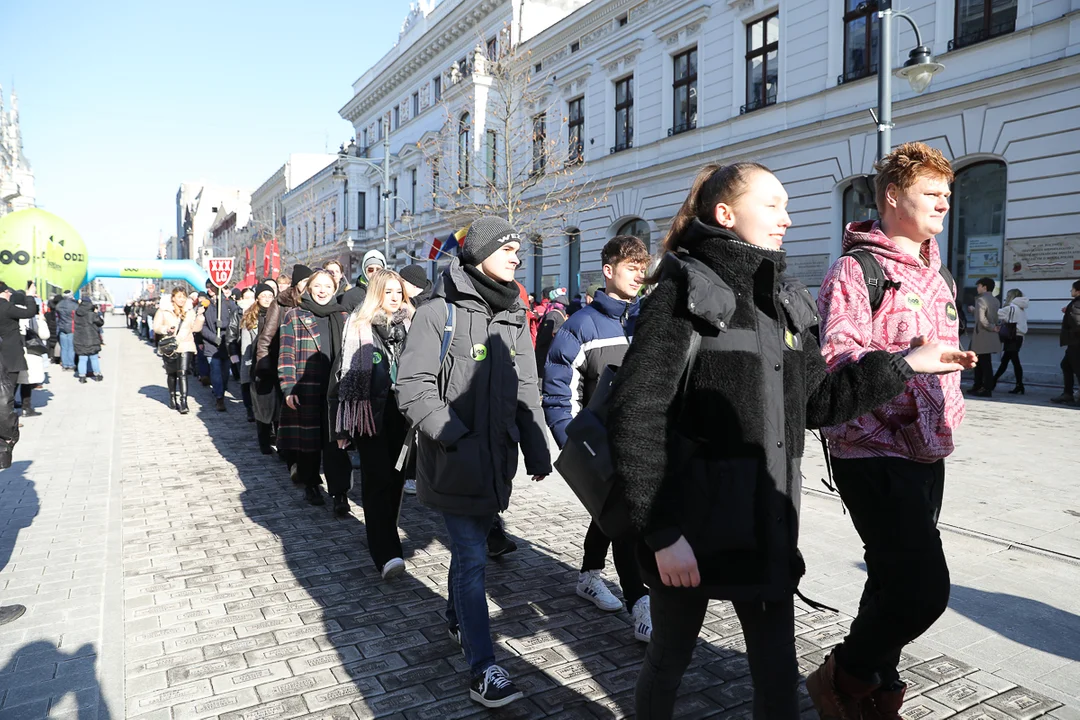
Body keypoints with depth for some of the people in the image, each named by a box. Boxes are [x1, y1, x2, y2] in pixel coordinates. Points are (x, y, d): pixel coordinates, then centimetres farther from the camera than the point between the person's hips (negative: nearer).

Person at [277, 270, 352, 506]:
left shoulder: (342, 318, 11)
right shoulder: (294, 316, 3)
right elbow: (286, 354, -1)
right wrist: (288, 388, -8)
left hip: (335, 390, 1)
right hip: (305, 390, -1)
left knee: (335, 443, -3)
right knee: (308, 439, 8)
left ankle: (339, 492, 0)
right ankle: (311, 485, 26)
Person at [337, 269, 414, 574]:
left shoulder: (410, 323, 8)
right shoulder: (359, 324, 1)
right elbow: (348, 372, 1)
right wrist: (344, 424, -2)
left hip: (401, 409, 3)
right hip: (370, 410, -3)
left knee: (395, 476, 9)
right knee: (378, 478, -6)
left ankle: (383, 536, 27)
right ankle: (386, 553, -9)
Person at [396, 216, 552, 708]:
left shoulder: (513, 320, 10)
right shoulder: (438, 314, -11)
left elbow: (526, 392, 12)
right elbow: (413, 387, -15)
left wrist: (537, 451, 5)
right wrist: (457, 438, -21)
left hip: (496, 457, 6)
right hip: (455, 462, -6)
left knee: (471, 546, 20)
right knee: (472, 558, -4)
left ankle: (457, 618, 44)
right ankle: (482, 670, 5)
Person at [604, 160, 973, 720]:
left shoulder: (785, 301, 9)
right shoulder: (683, 294, -13)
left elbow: (816, 403, 14)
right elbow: (635, 419, -18)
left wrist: (905, 366, 10)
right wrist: (662, 532, -20)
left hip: (768, 527, 6)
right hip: (689, 528, -6)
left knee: (778, 673, 14)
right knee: (670, 657, 15)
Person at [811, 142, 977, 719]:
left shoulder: (937, 275, 18)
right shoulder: (854, 270, -9)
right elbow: (835, 359, -19)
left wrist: (950, 405, 20)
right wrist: (899, 360, -33)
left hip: (925, 453, 9)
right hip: (873, 452, -9)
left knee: (895, 580, 15)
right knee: (924, 587, -12)